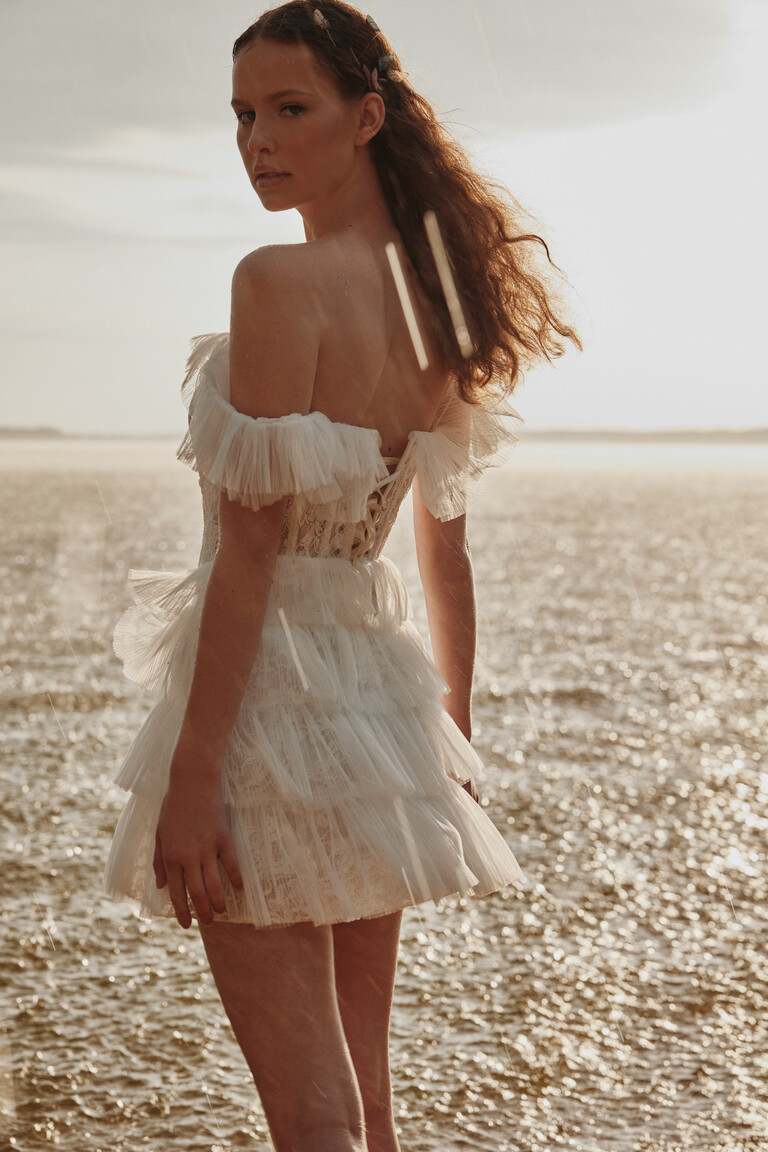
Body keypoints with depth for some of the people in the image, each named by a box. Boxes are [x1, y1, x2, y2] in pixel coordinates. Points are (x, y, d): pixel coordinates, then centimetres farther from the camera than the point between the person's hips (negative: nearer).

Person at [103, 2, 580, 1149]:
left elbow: (252, 546, -20)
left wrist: (190, 774, -18)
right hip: (379, 685, 8)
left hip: (270, 682, -8)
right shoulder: (439, 296, 7)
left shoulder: (281, 281, -17)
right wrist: (454, 732, 21)